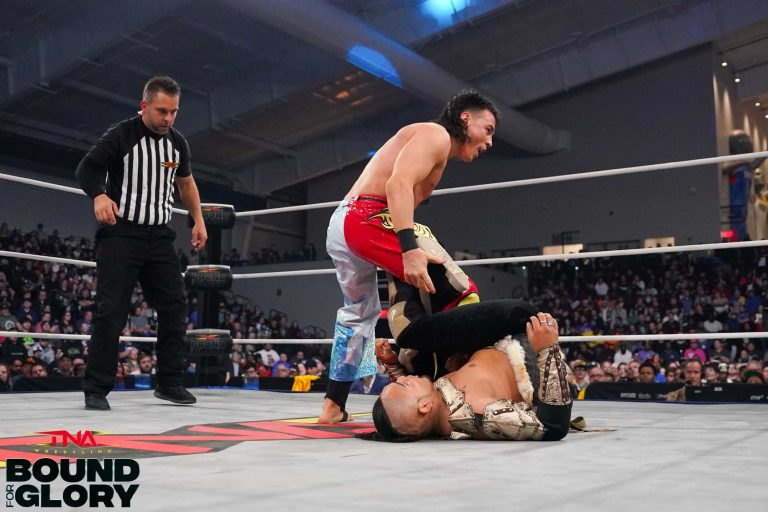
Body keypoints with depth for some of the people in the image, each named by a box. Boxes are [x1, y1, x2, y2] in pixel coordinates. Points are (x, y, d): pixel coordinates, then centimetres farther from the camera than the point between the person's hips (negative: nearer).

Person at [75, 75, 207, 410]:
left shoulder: (177, 143, 10)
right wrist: (99, 196, -32)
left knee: (174, 307, 3)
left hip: (159, 236, 6)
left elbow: (186, 182, 25)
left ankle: (170, 383, 14)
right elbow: (86, 168, -12)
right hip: (121, 234, -5)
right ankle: (96, 389, 0)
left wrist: (198, 220, 19)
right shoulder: (120, 136, -7)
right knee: (111, 311, -8)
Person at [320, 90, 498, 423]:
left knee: (358, 313, 27)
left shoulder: (434, 150, 29)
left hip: (339, 226, 11)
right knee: (461, 294, -11)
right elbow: (398, 184, -18)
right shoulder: (436, 134, -1)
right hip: (371, 219, -11)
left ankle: (333, 407, 33)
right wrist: (410, 248, -30)